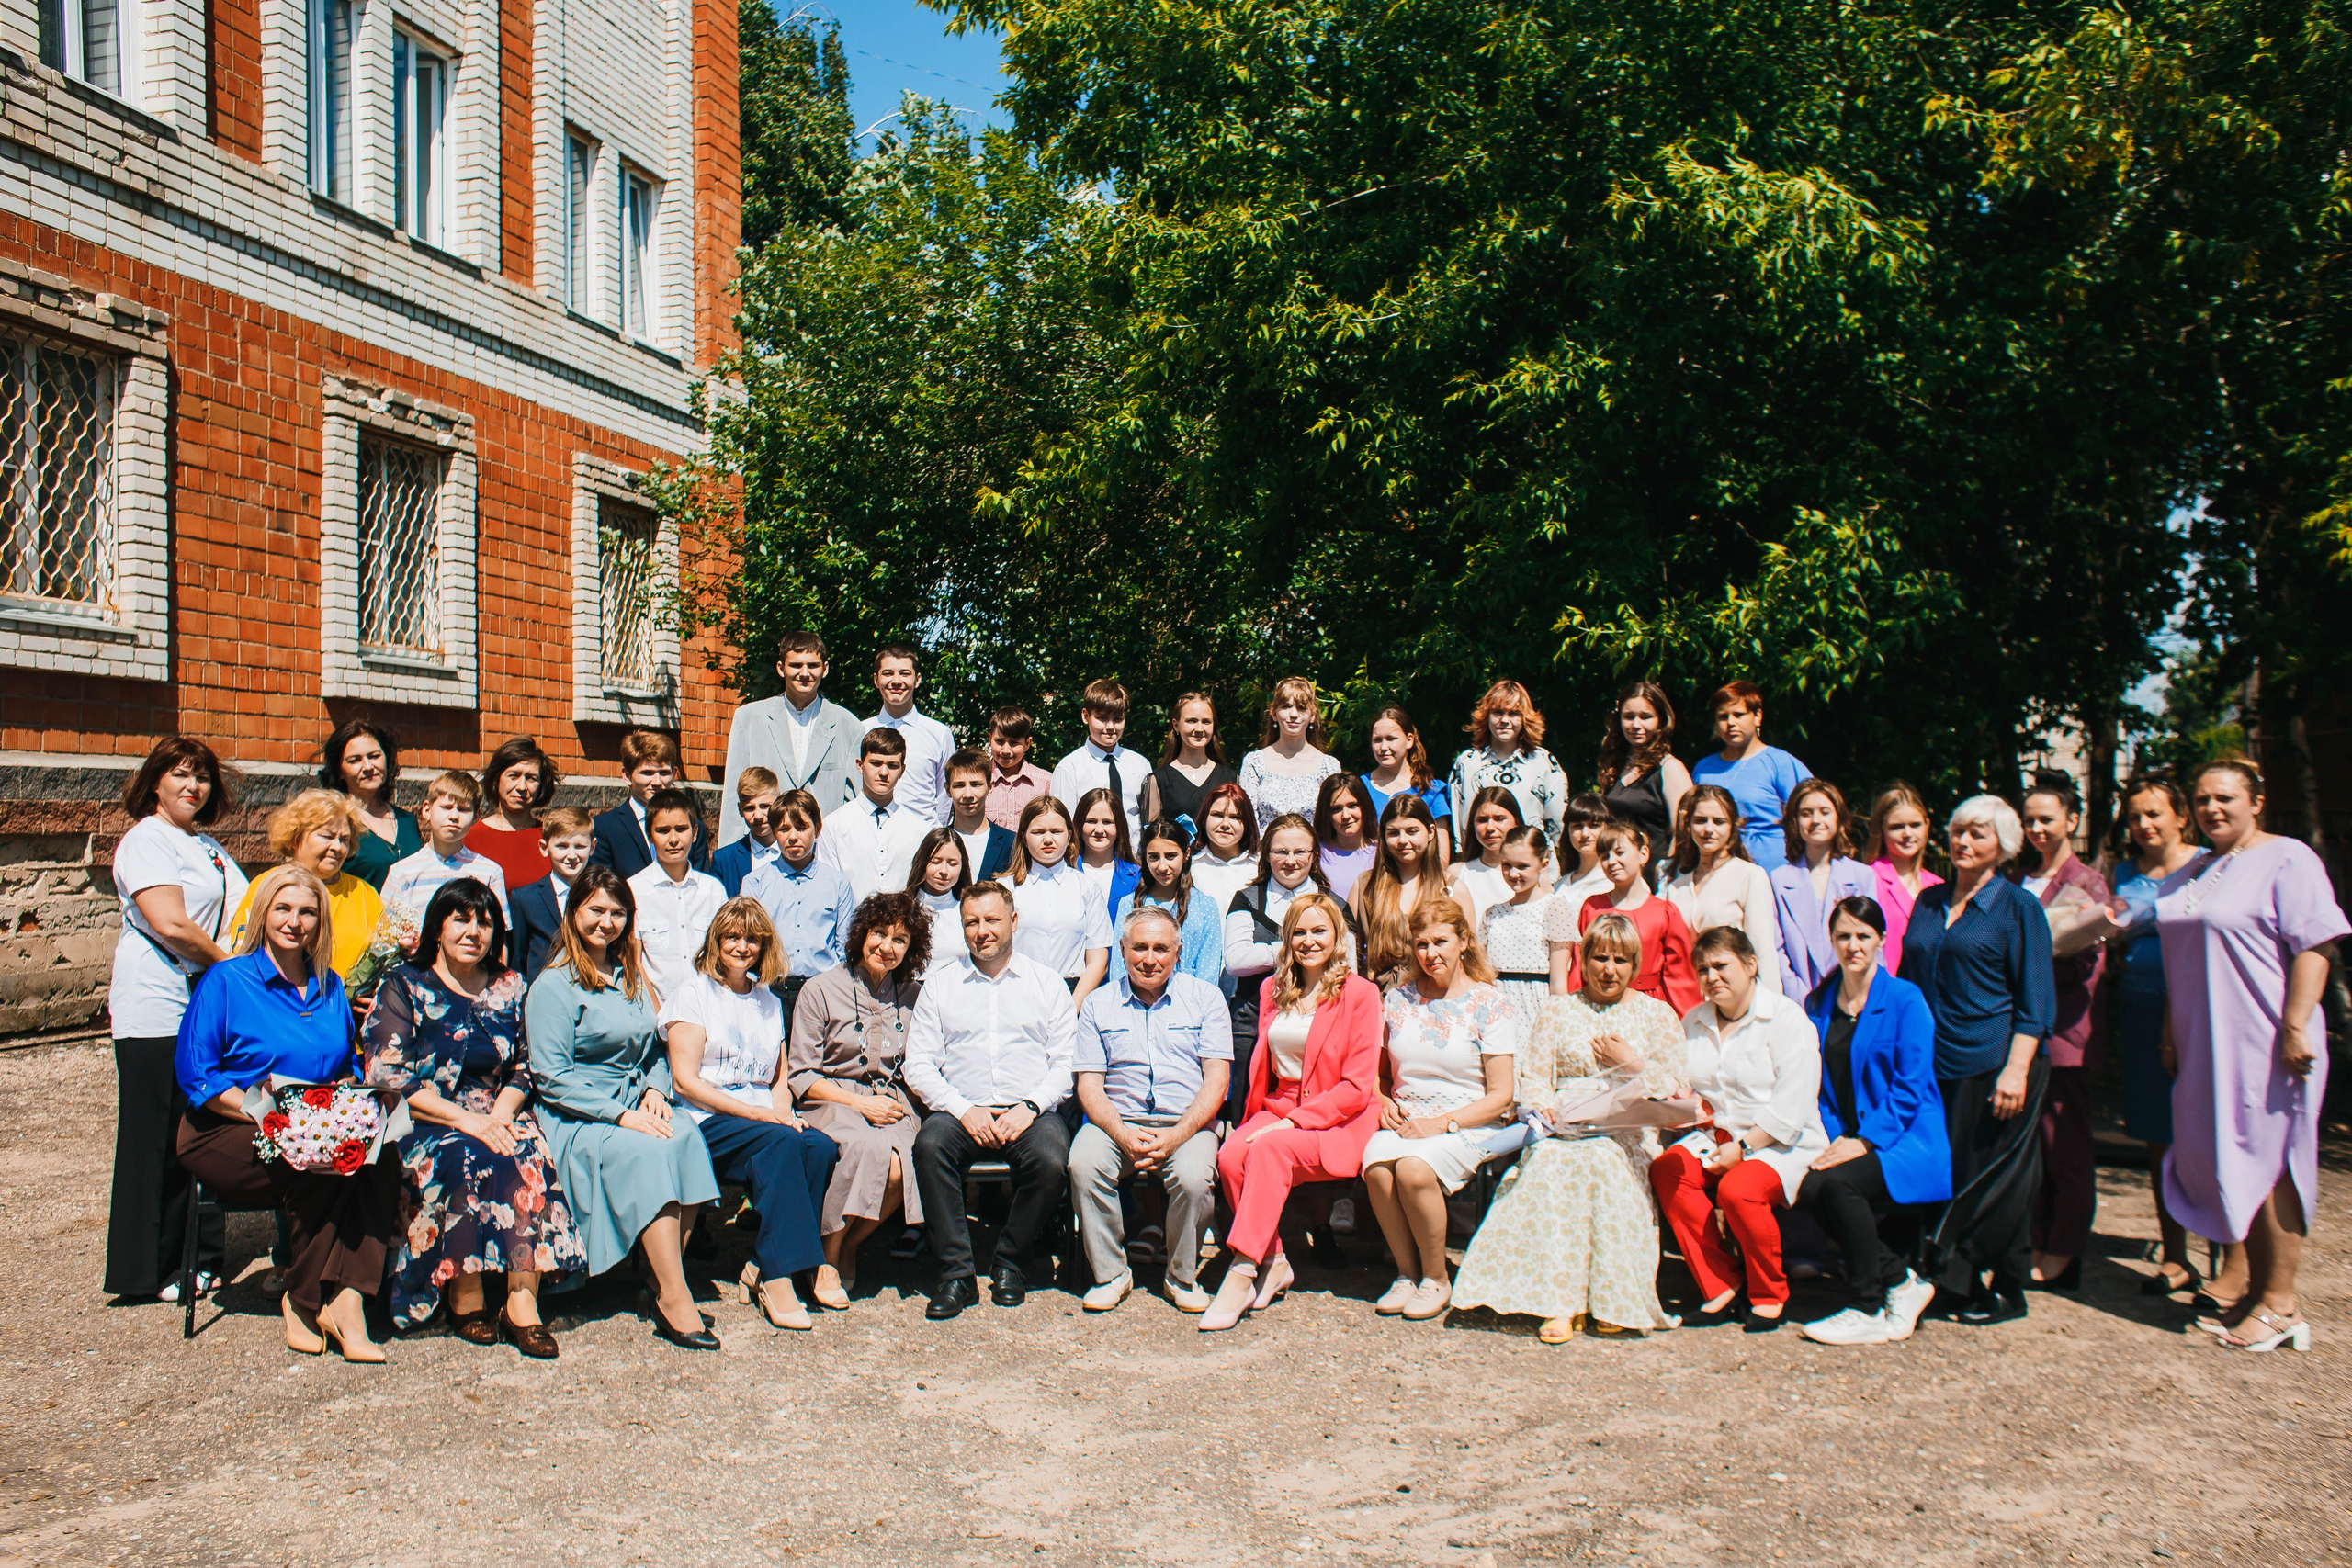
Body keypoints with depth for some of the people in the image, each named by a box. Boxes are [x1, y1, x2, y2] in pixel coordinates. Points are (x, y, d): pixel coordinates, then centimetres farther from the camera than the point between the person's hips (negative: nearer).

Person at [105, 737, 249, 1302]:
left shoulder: (208, 846, 20)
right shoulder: (145, 840, -8)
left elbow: (240, 915, 22)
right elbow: (171, 926, -19)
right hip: (157, 1010, -8)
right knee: (158, 1139, -1)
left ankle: (200, 1258, 19)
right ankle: (151, 1270, 7)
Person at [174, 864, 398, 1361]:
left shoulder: (329, 988, 15)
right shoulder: (225, 981, -1)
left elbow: (349, 1067, 23)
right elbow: (195, 1076, -7)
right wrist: (263, 1112, -21)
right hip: (228, 1135, -4)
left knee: (379, 1167, -29)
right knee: (319, 1166, -34)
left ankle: (347, 1300, -32)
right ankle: (304, 1299, -16)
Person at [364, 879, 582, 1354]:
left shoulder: (510, 988, 15)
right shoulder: (403, 986, 3)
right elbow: (385, 1076, -7)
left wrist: (499, 1116, -10)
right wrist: (467, 1121, -17)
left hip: (496, 1120, 3)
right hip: (423, 1124, -3)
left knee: (530, 1153, -29)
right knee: (469, 1158, -34)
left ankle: (522, 1300, -32)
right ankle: (464, 1294, -20)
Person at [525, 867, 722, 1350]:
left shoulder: (631, 975, 19)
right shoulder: (553, 986, -2)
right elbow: (552, 1077, -10)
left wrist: (655, 1090, 0)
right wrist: (621, 1115, -18)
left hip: (635, 1106, 6)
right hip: (577, 1119, -5)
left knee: (687, 1135, -28)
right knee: (650, 1154, -33)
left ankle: (664, 1286, -21)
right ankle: (675, 1301, -31)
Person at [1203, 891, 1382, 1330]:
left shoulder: (1360, 994, -4)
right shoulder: (1273, 989, 15)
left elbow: (1357, 1086, -9)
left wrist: (1293, 1122, -17)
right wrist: (1253, 1118, 2)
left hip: (1337, 1124, -5)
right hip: (1277, 1111, 5)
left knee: (1271, 1148, -34)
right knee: (1231, 1154, -27)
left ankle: (1241, 1273, -32)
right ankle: (1274, 1264, -14)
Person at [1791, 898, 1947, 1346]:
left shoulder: (1904, 1000, -6)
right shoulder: (1819, 1002, 10)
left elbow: (1912, 1087, -12)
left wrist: (1864, 1141, -20)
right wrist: (1833, 1139, -6)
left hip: (1904, 1138, -5)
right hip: (1846, 1137, 5)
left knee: (1837, 1182, -31)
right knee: (1808, 1190, -24)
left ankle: (1867, 1311, -14)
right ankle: (1901, 1280, -4)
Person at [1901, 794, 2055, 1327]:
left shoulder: (2016, 907, -1)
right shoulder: (1928, 902, 14)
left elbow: (2034, 999, -6)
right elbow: (1907, 981, 20)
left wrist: (2017, 1068, -15)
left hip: (1992, 1064, -5)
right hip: (1932, 1064, 5)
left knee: (1994, 1178, 1)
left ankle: (2006, 1289, 14)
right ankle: (1947, 1278, 15)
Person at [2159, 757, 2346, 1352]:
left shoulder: (2287, 858, -6)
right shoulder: (2198, 873, 17)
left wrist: (2296, 1026, -21)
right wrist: (2172, 1027, 18)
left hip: (2265, 1045, -7)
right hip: (2205, 1045, 7)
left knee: (2267, 1161, -3)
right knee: (2221, 1158, 10)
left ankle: (2280, 1302, 4)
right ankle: (2239, 1280, 20)